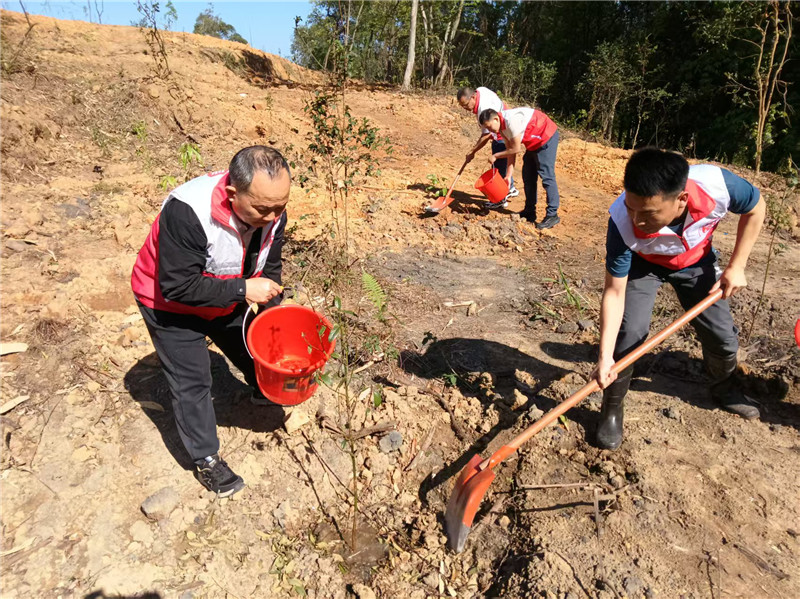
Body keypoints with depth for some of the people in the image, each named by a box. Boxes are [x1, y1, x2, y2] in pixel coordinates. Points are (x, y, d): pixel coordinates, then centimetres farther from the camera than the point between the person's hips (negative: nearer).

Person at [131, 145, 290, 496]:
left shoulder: (271, 211, -20)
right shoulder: (187, 212, -40)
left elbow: (269, 267, -4)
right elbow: (177, 286, -37)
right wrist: (242, 290, -39)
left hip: (226, 300, 6)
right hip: (171, 305, -5)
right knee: (192, 382, 0)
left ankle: (264, 393, 52)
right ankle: (206, 460, 19)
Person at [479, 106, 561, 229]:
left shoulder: (511, 121, -28)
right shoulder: (501, 127, 1)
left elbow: (516, 149, -23)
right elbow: (510, 150, 2)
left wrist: (495, 156, -12)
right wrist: (509, 175, -2)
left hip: (547, 137, -10)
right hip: (533, 142, 10)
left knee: (546, 176, -12)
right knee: (528, 176, 11)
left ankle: (552, 215, -8)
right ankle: (529, 212, 20)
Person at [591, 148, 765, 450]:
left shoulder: (717, 184, -38)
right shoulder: (623, 222, -40)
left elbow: (755, 208, -12)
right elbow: (615, 292, -32)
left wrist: (736, 266, -14)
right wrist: (605, 356, -38)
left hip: (696, 262, 3)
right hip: (643, 263, -2)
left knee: (722, 335, 6)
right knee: (630, 332, -20)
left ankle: (726, 390, 41)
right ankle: (611, 410, 3)